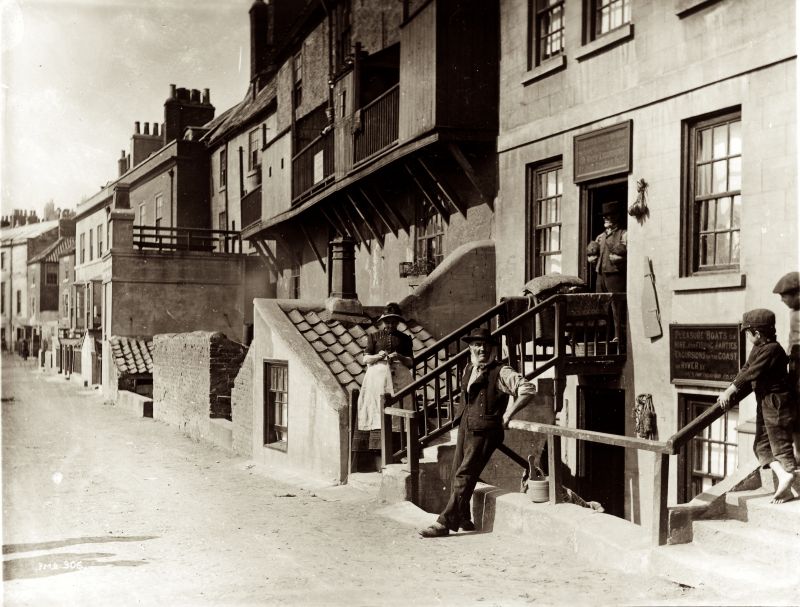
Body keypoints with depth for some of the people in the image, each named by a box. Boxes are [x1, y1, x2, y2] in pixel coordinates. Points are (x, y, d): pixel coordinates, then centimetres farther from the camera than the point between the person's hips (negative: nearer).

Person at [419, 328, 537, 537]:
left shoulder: (501, 372, -8)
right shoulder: (468, 369, 15)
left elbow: (528, 389, -16)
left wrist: (508, 414, -14)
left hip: (484, 431, -8)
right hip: (465, 426, 8)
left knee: (464, 476, -10)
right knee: (456, 475, 7)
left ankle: (444, 523, -9)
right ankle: (462, 519, 19)